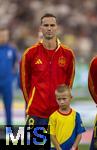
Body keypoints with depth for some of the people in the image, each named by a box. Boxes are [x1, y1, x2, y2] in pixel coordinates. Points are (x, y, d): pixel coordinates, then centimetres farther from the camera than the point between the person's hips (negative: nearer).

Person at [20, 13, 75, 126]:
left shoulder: (68, 54, 4)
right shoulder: (31, 53, 0)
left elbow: (69, 82, 13)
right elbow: (24, 81, 8)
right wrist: (30, 103, 9)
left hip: (59, 112, 2)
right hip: (36, 112, -2)